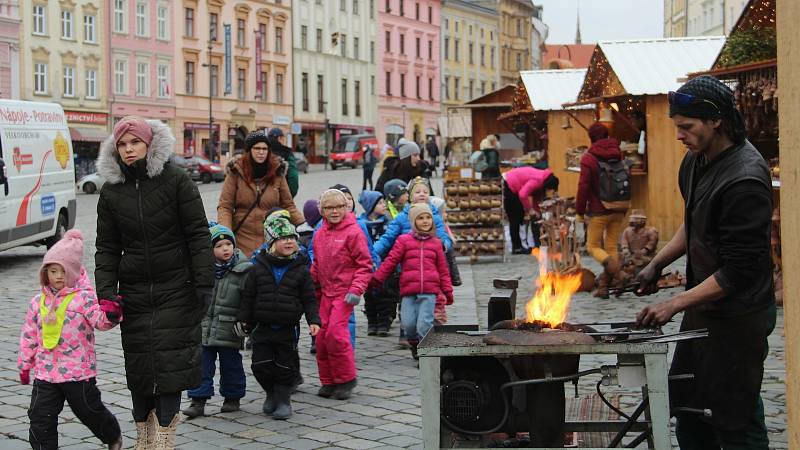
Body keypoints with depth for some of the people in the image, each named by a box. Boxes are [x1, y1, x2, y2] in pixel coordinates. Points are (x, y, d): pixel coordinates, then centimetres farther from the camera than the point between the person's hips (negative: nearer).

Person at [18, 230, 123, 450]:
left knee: (91, 411, 14)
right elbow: (29, 335, 12)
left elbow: (100, 320, -21)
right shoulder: (38, 302, 4)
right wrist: (24, 364, 14)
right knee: (40, 419, 2)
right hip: (45, 372, 3)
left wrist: (110, 313, -43)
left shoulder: (84, 297, -9)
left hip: (79, 372, -3)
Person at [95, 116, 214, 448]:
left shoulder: (176, 181, -4)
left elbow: (198, 235, -6)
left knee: (170, 363, -7)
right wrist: (106, 293, -2)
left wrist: (203, 282, -11)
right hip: (134, 293, 3)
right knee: (138, 367, 5)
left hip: (175, 290, -3)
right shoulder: (111, 192, 6)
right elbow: (106, 248, 8)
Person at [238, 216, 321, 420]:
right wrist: (243, 319, 4)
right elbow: (248, 296, 7)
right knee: (261, 365, 1)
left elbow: (309, 299, 1)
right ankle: (271, 394, 26)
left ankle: (283, 400, 19)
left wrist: (313, 320, -9)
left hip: (288, 328, -1)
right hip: (263, 327, 1)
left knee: (286, 366, 2)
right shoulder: (260, 267, 1)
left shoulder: (300, 269, -1)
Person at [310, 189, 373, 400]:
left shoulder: (353, 232, -8)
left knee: (335, 332, -15)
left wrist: (356, 289, -15)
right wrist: (314, 287, 17)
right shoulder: (319, 234, 11)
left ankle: (346, 379, 0)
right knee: (322, 335, 4)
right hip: (325, 292, 6)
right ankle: (328, 381, 16)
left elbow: (365, 264, -8)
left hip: (345, 292, -6)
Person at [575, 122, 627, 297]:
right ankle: (604, 286, 7)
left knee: (593, 245, 6)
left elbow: (583, 187, -12)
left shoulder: (588, 159, -9)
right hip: (618, 210, 5)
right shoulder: (618, 155, 9)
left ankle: (609, 262, -27)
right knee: (612, 246, 10)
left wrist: (580, 211, -3)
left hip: (598, 211, -5)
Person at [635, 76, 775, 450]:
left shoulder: (745, 179, -25)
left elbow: (738, 271, -24)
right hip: (703, 307, 9)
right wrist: (657, 264, 10)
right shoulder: (697, 159, 4)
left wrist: (674, 305, -22)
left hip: (737, 317, -9)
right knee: (686, 405, 16)